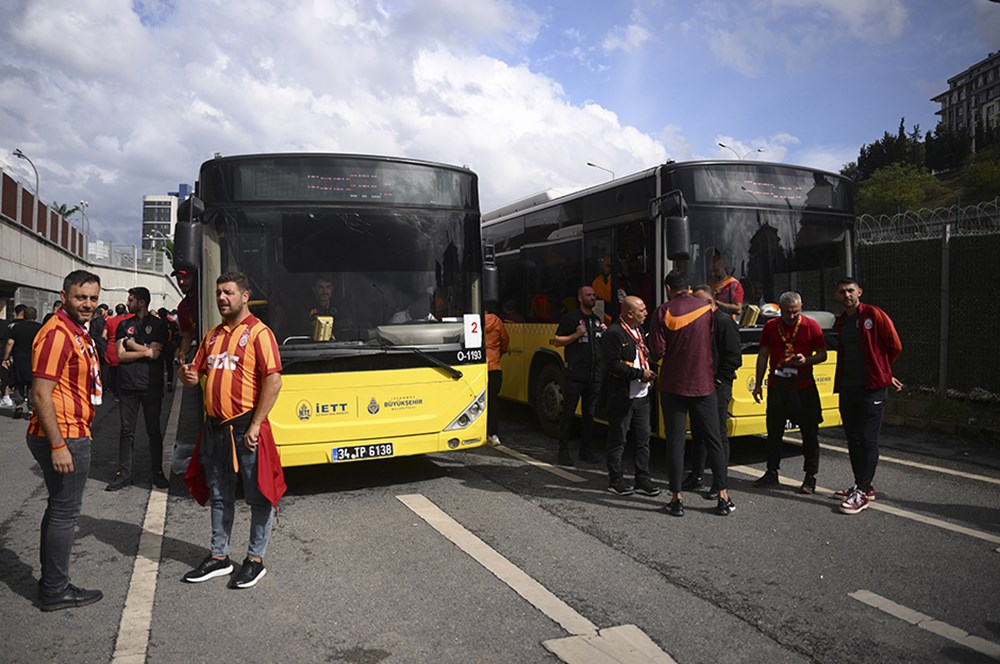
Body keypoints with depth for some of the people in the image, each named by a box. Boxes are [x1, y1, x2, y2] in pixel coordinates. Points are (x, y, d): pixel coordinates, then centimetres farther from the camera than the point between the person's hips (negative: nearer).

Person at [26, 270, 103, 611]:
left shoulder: (78, 333, 14)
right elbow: (41, 393, -22)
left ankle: (51, 584, 30)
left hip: (72, 435, 11)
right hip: (64, 438, -11)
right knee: (64, 512, -1)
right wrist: (58, 446, -24)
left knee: (59, 509, 18)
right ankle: (55, 591, 11)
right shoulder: (57, 333, -17)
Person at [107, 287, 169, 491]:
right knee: (127, 430, 6)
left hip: (151, 385, -3)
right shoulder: (124, 325, 11)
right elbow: (121, 354, 1)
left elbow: (155, 353, -11)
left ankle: (157, 471, 14)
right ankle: (124, 473, 13)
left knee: (154, 430, 5)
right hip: (127, 385, 3)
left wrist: (131, 344, -3)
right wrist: (145, 352, -10)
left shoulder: (158, 324, 1)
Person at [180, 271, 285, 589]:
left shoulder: (258, 332, -10)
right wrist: (188, 375, -5)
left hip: (246, 428, -7)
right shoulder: (213, 336, 14)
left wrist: (255, 426, -18)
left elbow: (273, 381, -17)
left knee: (258, 495, 4)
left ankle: (256, 559, 18)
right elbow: (197, 371, 21)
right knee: (219, 495, 17)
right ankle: (219, 557, 31)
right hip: (215, 427, 8)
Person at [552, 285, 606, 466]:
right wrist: (576, 335, -15)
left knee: (589, 413, 10)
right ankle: (563, 450, 8)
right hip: (575, 375, -6)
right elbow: (557, 341, -3)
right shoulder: (570, 317, -3)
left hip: (594, 375, 6)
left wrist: (606, 333, 5)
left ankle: (585, 449, 20)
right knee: (568, 413, 0)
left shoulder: (597, 320, 16)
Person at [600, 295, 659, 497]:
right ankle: (615, 480, 16)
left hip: (641, 395, 8)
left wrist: (649, 370, 5)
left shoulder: (640, 331, 14)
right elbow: (614, 365, -21)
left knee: (643, 438, 11)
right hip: (621, 397, -8)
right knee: (617, 440, 4)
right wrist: (640, 374, -19)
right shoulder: (613, 334, -15)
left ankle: (643, 479, 21)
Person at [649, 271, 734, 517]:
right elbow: (714, 342, 5)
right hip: (704, 384, 2)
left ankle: (677, 498, 7)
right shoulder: (708, 309, 1)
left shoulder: (663, 312, -7)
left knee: (675, 441, 4)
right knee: (713, 440, 9)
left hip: (673, 386, -2)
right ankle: (724, 496, 13)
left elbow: (657, 351, -10)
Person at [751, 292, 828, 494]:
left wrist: (806, 360, -19)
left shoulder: (811, 326, -2)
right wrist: (758, 384, 7)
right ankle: (771, 473, 21)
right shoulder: (770, 326, 5)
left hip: (803, 387, -2)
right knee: (774, 432, 9)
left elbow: (823, 354, 2)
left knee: (810, 433, 2)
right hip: (776, 386, 3)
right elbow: (763, 356, 10)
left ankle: (810, 476, 12)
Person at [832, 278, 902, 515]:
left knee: (868, 439, -5)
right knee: (853, 438, 12)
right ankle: (862, 486, 23)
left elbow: (895, 346, -5)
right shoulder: (840, 322, 13)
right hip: (848, 388, 7)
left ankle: (862, 493, -2)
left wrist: (881, 371, 10)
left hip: (872, 388, -7)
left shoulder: (874, 315, -7)